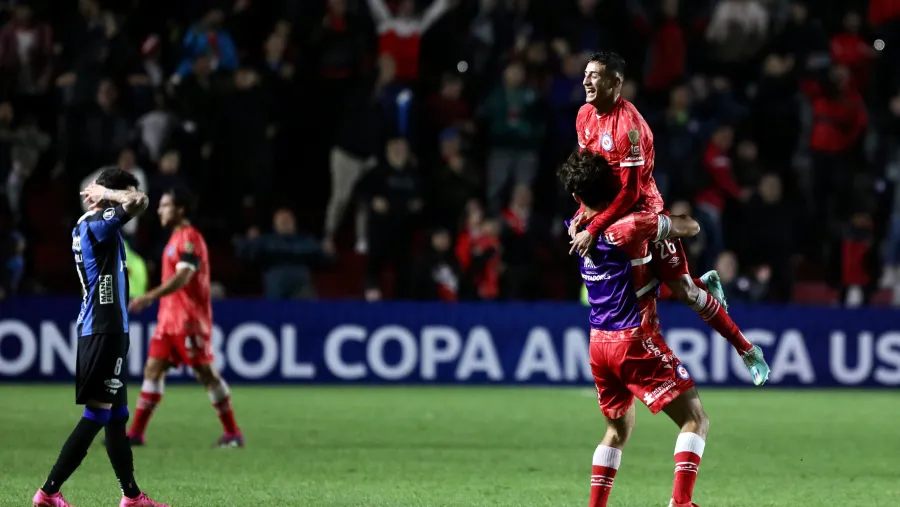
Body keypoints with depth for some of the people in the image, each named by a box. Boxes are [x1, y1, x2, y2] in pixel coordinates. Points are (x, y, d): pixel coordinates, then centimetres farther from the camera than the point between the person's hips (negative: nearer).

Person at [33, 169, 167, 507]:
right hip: (105, 330, -10)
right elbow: (139, 201, -29)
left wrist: (102, 193, 23)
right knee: (97, 415, -10)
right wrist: (105, 194, -14)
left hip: (99, 329, 10)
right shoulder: (97, 224, -14)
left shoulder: (86, 226, 15)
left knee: (117, 416, 14)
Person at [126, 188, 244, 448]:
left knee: (205, 373, -5)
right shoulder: (176, 238, 17)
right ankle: (136, 432, 1)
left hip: (189, 319, -9)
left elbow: (183, 276, -25)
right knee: (153, 368, 3)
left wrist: (150, 297, -33)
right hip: (169, 318, 9)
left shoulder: (189, 238, -13)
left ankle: (233, 433, 2)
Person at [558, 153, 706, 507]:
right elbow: (691, 227, -4)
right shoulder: (630, 225, -16)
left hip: (599, 342, 7)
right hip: (636, 341, -7)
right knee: (695, 420, -5)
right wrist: (666, 217, 15)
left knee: (619, 428, 25)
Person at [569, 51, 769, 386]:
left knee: (682, 289, -4)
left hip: (643, 211, -8)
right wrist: (582, 213, -3)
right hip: (608, 208, 8)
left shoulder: (627, 125, -26)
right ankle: (704, 282, 38)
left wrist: (594, 228, -27)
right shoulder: (585, 116, 0)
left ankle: (747, 351, 8)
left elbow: (630, 192, -26)